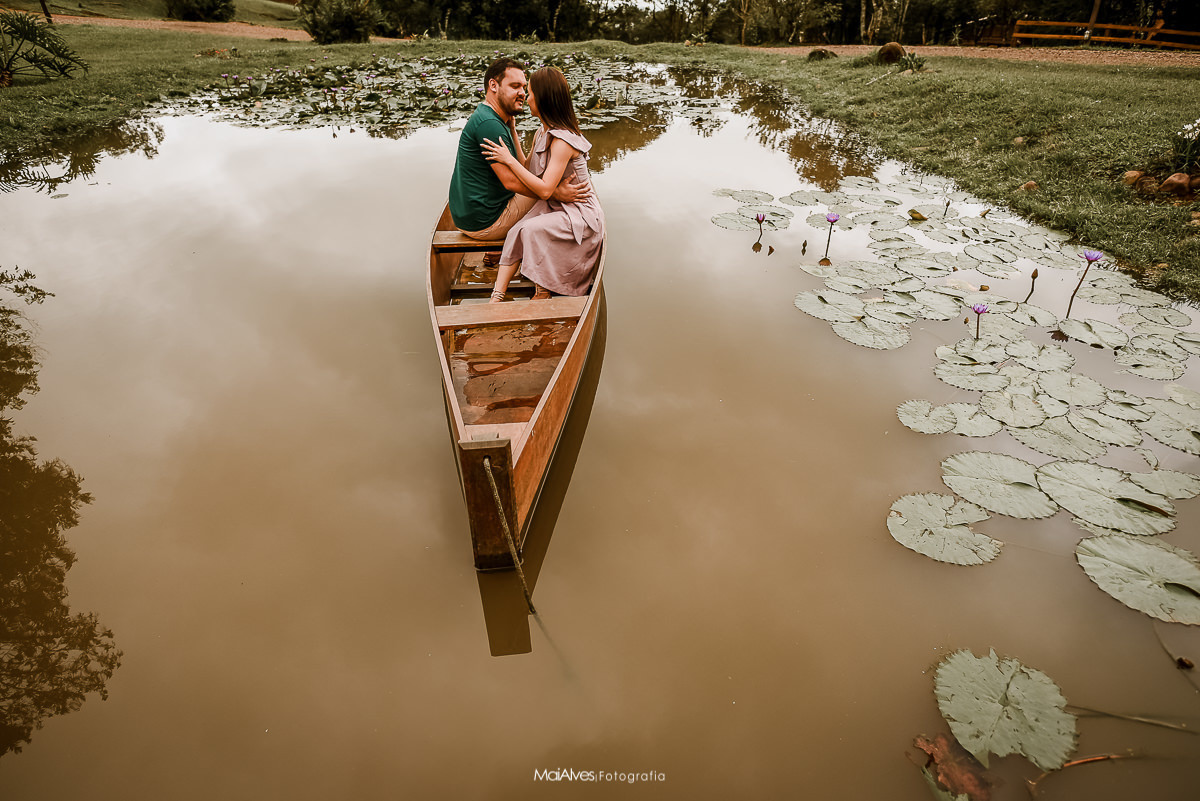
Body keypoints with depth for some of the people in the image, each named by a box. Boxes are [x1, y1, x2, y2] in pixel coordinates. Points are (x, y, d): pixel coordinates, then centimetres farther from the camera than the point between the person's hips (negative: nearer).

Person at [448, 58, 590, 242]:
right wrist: (556, 193, -27)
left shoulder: (492, 118, 13)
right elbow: (511, 181, -27)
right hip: (484, 223, -10)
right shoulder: (488, 124, -21)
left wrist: (511, 129, 3)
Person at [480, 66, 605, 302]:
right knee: (515, 232, -16)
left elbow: (544, 190, -26)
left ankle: (542, 294, -12)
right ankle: (497, 297, -23)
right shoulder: (543, 133, 7)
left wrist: (509, 160, -21)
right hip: (554, 208, 8)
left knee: (529, 230, -29)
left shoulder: (562, 141, -21)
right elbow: (526, 168, 15)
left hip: (580, 216, -8)